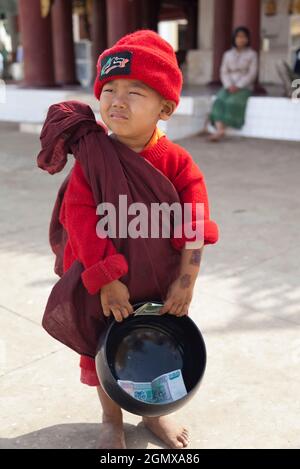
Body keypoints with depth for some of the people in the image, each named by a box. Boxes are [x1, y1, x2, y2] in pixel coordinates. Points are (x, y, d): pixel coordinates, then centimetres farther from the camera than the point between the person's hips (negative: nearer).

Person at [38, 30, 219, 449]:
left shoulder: (176, 161, -14)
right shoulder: (92, 159, -17)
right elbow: (81, 220, -22)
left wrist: (186, 281, -19)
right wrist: (106, 280, -27)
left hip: (160, 282, 1)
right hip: (105, 281, -1)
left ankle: (154, 413, 45)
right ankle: (112, 421, 40)